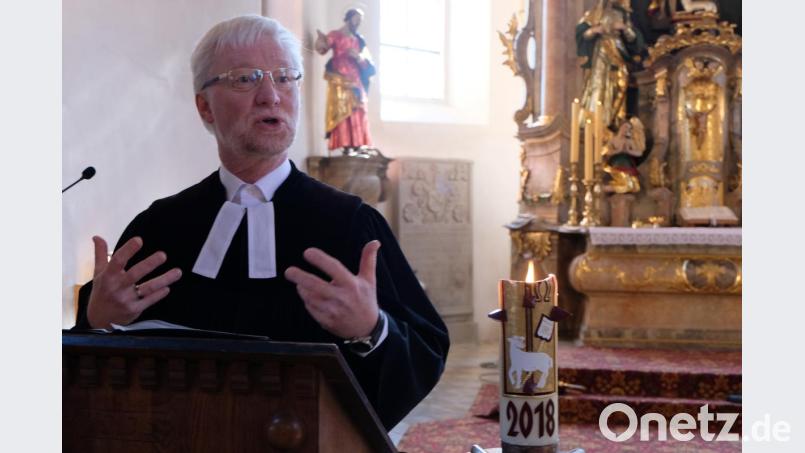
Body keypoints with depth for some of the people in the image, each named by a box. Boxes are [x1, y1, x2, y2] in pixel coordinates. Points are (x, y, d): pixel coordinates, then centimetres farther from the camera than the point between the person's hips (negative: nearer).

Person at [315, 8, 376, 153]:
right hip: (340, 82, -6)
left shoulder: (359, 40, 18)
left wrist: (359, 57, -8)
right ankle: (346, 146, -14)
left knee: (358, 115, 2)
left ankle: (358, 146, 3)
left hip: (356, 82, 6)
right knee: (342, 113, -11)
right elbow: (321, 49, -14)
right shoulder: (335, 35, 2)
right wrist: (321, 40, -36)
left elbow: (368, 65, 14)